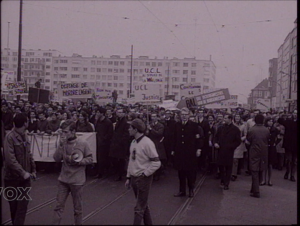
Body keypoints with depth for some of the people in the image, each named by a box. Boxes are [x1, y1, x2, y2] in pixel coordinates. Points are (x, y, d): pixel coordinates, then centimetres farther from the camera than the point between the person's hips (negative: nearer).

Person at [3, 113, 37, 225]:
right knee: (14, 205, 8)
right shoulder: (10, 137, -18)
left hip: (25, 176, 6)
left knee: (23, 203, 8)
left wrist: (33, 169, 8)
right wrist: (22, 172, -22)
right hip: (13, 177, -6)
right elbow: (10, 159, -24)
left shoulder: (24, 135, 5)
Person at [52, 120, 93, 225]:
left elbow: (90, 159, -3)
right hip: (63, 180, 3)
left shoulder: (83, 144, -11)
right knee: (59, 206, 9)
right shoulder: (63, 143, -1)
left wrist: (79, 161, -19)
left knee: (77, 208, 11)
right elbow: (56, 159, -6)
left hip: (77, 181, -3)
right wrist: (61, 145, -16)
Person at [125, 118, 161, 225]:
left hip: (143, 179, -7)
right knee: (143, 205, 18)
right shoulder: (133, 142, 6)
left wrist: (144, 174, -14)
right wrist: (128, 177, 13)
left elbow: (156, 163, -17)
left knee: (139, 208, -2)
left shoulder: (147, 143, -17)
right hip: (134, 178, 7)